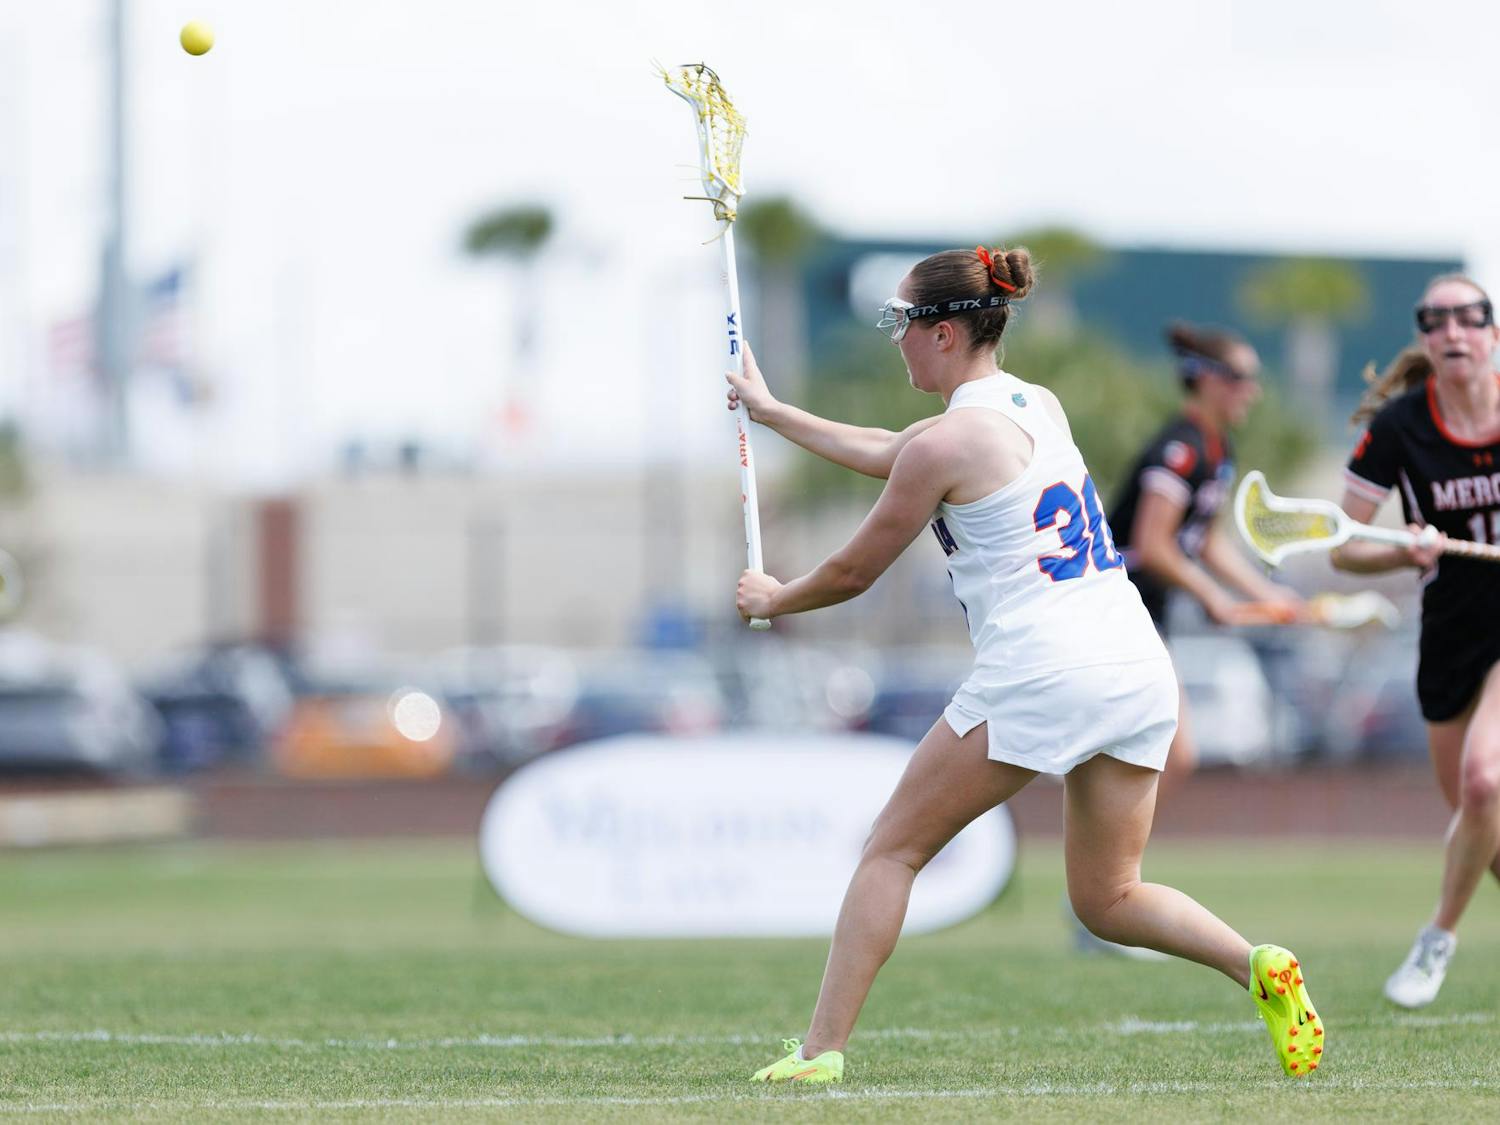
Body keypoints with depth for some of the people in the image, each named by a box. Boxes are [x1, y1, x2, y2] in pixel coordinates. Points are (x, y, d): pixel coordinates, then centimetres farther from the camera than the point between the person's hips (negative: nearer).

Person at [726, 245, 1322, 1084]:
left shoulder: (945, 443, -6)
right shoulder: (1040, 406, 17)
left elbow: (854, 573, 4)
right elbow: (891, 455, 32)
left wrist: (773, 600, 25)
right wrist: (773, 412, 40)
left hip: (1040, 678, -7)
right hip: (1139, 667, 8)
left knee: (893, 850, 6)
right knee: (1108, 899, 13)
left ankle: (823, 1048, 2)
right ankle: (1258, 966, -11)